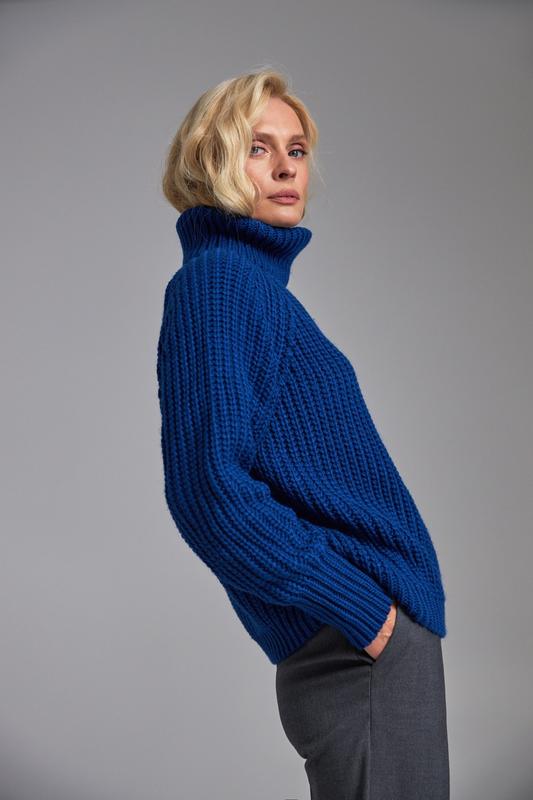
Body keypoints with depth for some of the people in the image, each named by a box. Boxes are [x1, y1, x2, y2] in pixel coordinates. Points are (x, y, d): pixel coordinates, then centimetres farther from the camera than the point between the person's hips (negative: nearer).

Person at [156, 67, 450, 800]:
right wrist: (362, 608, -18)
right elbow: (211, 491, -23)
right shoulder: (216, 280, -12)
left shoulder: (256, 281, 15)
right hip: (361, 650, -9)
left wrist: (379, 603, 12)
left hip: (381, 628, 9)